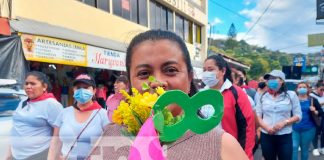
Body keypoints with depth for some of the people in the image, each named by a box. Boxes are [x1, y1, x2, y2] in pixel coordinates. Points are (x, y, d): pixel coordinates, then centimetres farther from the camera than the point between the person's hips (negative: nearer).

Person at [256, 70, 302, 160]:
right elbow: (258, 115, 4)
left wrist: (284, 122, -15)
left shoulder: (291, 95, 1)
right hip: (266, 136, 2)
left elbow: (298, 116, 1)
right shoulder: (263, 96, 5)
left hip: (285, 136, -1)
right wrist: (266, 127, -12)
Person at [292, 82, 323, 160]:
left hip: (308, 129, 1)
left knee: (305, 148, 13)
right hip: (294, 128, -1)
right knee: (294, 147, -6)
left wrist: (315, 111, -16)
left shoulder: (313, 100, 0)